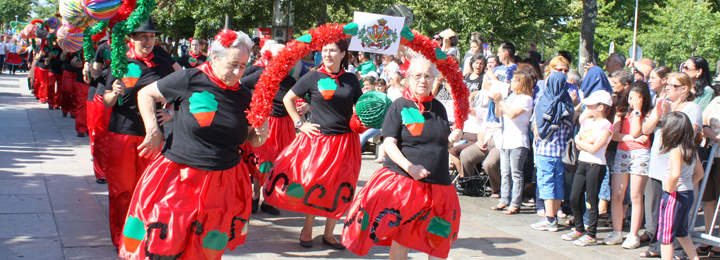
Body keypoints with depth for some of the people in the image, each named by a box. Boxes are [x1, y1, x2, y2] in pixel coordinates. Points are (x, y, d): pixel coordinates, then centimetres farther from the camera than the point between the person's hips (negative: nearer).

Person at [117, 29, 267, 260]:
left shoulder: (244, 96, 4)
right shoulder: (190, 80, -8)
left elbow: (252, 141, 14)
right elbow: (145, 94, 3)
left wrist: (261, 134, -8)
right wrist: (153, 130, -6)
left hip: (223, 183, 4)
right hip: (179, 176, -3)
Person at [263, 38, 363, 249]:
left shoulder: (351, 80, 4)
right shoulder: (313, 78, -2)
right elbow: (287, 99, 5)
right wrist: (300, 124, -1)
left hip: (345, 141, 2)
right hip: (317, 139, -2)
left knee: (339, 189, 6)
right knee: (312, 184, 4)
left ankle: (329, 233, 20)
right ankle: (307, 229, 23)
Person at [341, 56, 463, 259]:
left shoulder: (438, 107, 12)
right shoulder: (399, 106, -3)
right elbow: (389, 143, -10)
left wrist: (454, 137, 1)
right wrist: (409, 167, -24)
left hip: (438, 184, 5)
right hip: (403, 179, -4)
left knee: (439, 242, 5)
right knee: (401, 238, 0)